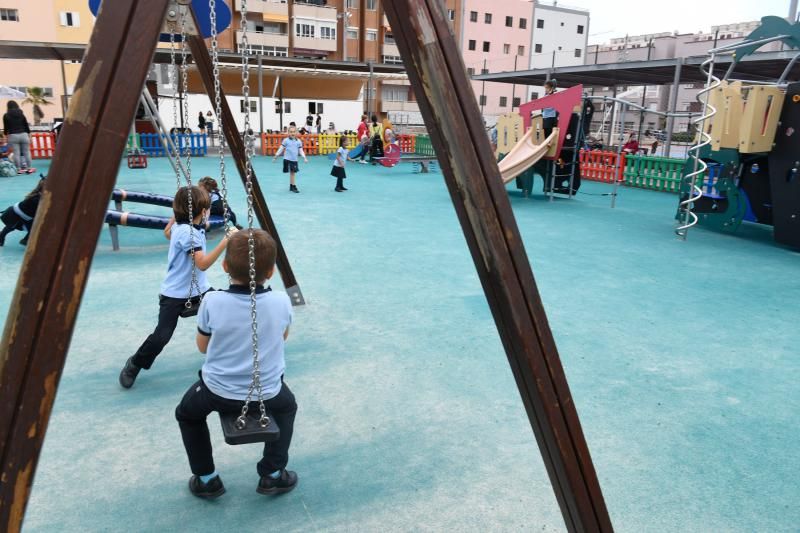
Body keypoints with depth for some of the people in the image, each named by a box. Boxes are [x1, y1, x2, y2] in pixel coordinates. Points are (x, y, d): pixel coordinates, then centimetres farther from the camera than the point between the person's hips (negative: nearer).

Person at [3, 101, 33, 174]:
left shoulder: (6, 116, 1)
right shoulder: (21, 114, 4)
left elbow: (6, 128, 3)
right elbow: (26, 126, 5)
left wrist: (7, 135, 20)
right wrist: (29, 136, 14)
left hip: (13, 136, -1)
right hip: (23, 135, 1)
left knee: (16, 153, 1)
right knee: (26, 152, 5)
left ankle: (19, 169, 1)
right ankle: (29, 168, 5)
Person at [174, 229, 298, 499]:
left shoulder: (213, 302, -18)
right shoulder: (282, 301, -15)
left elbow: (202, 346, 0)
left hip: (218, 392, -1)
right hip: (267, 393, 1)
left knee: (187, 414, 31)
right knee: (287, 406, 35)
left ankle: (206, 479, 29)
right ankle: (273, 475, 30)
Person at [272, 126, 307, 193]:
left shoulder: (298, 141, 5)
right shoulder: (286, 140, -4)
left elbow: (301, 150, 8)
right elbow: (281, 149, 1)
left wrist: (304, 158, -4)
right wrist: (275, 157, 0)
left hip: (294, 160, 4)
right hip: (287, 159, -3)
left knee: (292, 172, 9)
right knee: (291, 172, -7)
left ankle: (291, 186, 17)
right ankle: (294, 186, -3)